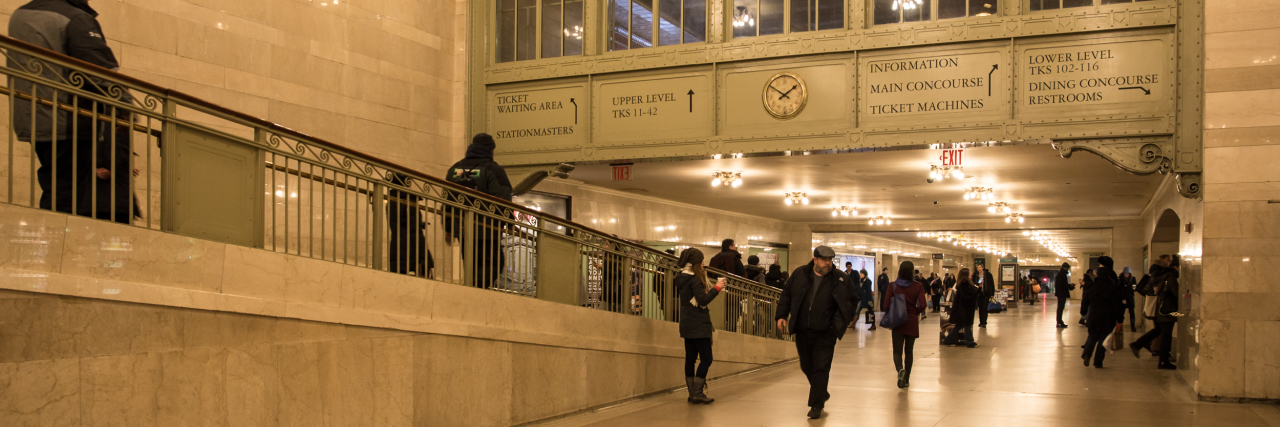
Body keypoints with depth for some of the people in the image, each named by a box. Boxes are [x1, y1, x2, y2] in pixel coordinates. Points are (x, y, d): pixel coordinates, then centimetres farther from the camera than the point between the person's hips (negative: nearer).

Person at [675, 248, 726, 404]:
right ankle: (697, 393, -8)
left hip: (687, 325, 9)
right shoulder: (694, 278, -16)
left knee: (690, 358, 9)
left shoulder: (681, 277, 12)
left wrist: (714, 289, 13)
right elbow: (703, 300, -21)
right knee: (706, 358, -5)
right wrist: (717, 288, -12)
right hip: (698, 325, -9)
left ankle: (692, 393, 12)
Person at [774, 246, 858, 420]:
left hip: (825, 334, -3)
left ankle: (816, 405, 2)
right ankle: (822, 393, 38)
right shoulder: (799, 274, 2)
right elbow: (786, 295, 10)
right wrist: (781, 315, -1)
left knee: (821, 369, -5)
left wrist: (842, 321, -4)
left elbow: (853, 301, 6)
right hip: (802, 332, 3)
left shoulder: (840, 279, -3)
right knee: (807, 367, 15)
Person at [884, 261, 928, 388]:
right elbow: (922, 305, -14)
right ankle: (906, 379, 16)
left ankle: (900, 369, -27)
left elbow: (885, 306, -9)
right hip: (912, 322, 1)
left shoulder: (893, 286, -6)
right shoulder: (918, 286, -6)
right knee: (909, 351, 13)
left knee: (897, 351, 3)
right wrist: (915, 312, 7)